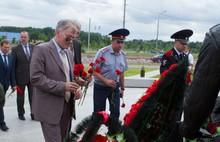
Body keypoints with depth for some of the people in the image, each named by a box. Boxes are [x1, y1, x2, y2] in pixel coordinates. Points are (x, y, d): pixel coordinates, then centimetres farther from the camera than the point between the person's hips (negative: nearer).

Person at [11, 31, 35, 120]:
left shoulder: (34, 47, 3)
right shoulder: (15, 49, -5)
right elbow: (13, 65, -5)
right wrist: (13, 79, -8)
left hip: (33, 76, 2)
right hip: (21, 77, -2)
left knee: (33, 96, 7)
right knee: (20, 97, 13)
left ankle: (34, 114, 17)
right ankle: (21, 113, 28)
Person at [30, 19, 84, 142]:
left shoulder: (69, 53, 13)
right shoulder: (42, 49, -10)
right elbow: (35, 78, -17)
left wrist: (76, 89, -2)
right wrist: (63, 87, -22)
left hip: (67, 107, 7)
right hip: (50, 109, -7)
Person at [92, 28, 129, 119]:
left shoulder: (123, 55, 1)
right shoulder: (102, 52, -16)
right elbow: (94, 71, -15)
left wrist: (122, 88, 16)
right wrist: (106, 81, -24)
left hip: (115, 88, 5)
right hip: (101, 87, -4)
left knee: (116, 112, 6)